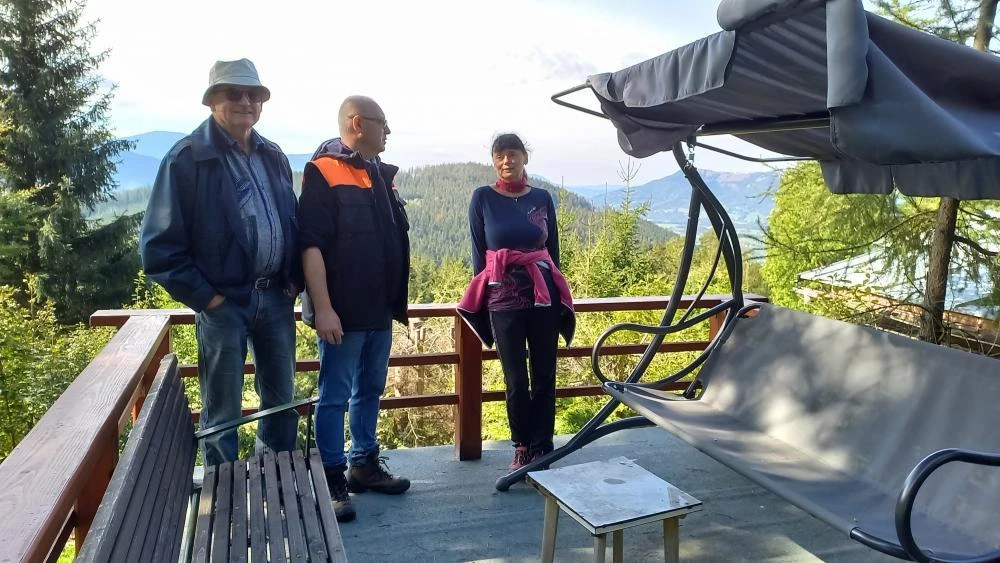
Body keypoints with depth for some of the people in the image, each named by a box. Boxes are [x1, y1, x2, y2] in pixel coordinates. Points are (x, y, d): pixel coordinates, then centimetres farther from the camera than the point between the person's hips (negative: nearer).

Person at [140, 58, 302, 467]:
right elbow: (159, 245, -9)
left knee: (282, 402, 15)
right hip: (224, 302, -5)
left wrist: (294, 280, 6)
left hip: (277, 296, 6)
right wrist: (205, 298, -12)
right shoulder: (187, 158, -7)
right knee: (223, 413, 6)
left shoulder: (273, 156, 12)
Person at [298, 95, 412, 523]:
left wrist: (396, 298, 18)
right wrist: (323, 308, -22)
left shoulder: (380, 173, 14)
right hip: (343, 312, -8)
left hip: (379, 310, 8)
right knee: (335, 396, 2)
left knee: (370, 390, 16)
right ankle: (332, 480, 12)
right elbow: (311, 244, -17)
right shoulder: (323, 172, -11)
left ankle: (365, 464, 30)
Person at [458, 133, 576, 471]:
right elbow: (478, 252, 5)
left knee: (544, 376, 5)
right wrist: (481, 296, 6)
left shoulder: (542, 198, 7)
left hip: (543, 297, 2)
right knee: (515, 379, 4)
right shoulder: (483, 199, 2)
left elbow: (554, 250, 13)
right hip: (503, 300, -2)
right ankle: (522, 448, 18)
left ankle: (542, 448, 15)